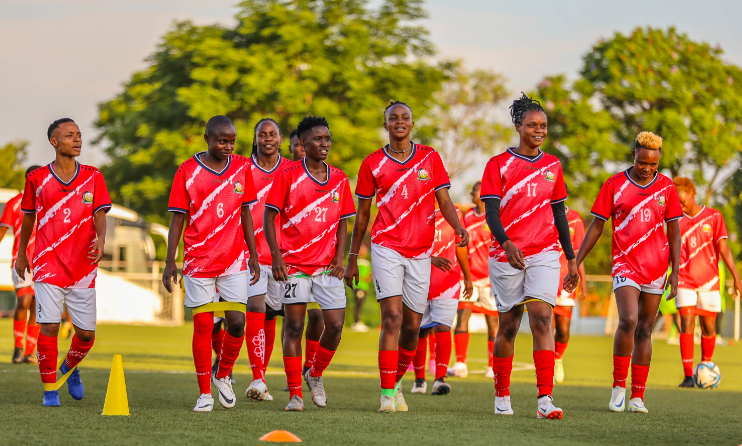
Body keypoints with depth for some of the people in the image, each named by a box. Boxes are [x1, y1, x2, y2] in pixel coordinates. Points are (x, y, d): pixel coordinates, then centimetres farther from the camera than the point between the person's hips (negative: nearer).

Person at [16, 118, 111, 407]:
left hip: (83, 266, 2)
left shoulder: (93, 177, 5)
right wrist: (21, 254, 22)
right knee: (49, 326, -12)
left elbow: (100, 214, -1)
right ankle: (49, 389, 3)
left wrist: (100, 241, -22)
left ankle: (70, 367, 35)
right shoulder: (37, 178, 3)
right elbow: (28, 218, 16)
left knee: (86, 333, 3)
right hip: (48, 264, -2)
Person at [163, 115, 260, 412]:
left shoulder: (242, 167, 7)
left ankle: (223, 376, 20)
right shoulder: (188, 171, -2)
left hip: (234, 260, 2)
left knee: (237, 321, -6)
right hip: (198, 261, -2)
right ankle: (205, 393, 7)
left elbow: (245, 214, 13)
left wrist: (254, 256, 12)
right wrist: (170, 262, -5)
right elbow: (177, 219, 0)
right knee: (203, 325, -2)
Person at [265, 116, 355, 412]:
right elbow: (269, 217, -1)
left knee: (335, 325, -4)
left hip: (327, 265, 3)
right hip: (293, 264, -3)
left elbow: (342, 222, 15)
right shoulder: (288, 175, -1)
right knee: (294, 327, -2)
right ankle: (295, 394, 5)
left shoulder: (339, 179, 10)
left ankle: (315, 375, 22)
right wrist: (276, 255, -12)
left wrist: (339, 257, 2)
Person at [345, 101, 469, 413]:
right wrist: (352, 257, 12)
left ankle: (396, 381, 27)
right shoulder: (373, 163, 4)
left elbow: (444, 200, 5)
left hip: (420, 252, 2)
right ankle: (387, 394, -14)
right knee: (393, 317, -16)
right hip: (386, 248, -2)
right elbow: (362, 214, 11)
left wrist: (458, 226, -15)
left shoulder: (430, 157, 8)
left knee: (412, 325, 5)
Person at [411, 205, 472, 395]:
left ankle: (440, 379, -17)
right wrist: (431, 259, -30)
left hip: (447, 281, 1)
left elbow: (460, 246, 16)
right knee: (420, 331, 5)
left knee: (442, 328, -12)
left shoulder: (454, 213, 5)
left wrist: (468, 277, 22)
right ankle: (419, 379, 19)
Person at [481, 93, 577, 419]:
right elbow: (491, 212, -8)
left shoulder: (552, 165, 12)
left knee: (541, 320, -13)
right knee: (508, 325, 7)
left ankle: (545, 399, -20)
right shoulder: (498, 165, 1)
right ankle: (502, 395, 23)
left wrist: (572, 258, 15)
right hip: (506, 255, -1)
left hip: (544, 254, 1)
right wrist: (506, 243, -25)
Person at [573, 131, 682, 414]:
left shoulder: (666, 187, 5)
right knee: (628, 321, -20)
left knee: (644, 330, 5)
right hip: (625, 265, -2)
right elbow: (596, 226, 4)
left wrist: (675, 272, 3)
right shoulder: (615, 185, 0)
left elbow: (674, 232, 9)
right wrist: (576, 263, 1)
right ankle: (619, 385, -3)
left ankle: (637, 396, 8)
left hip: (656, 268, 2)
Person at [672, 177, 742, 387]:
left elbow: (723, 248, -1)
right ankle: (688, 375, -11)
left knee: (709, 328, 4)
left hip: (709, 282, 0)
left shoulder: (713, 217, 2)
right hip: (685, 281, 0)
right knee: (687, 324, -11)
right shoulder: (678, 222, 6)